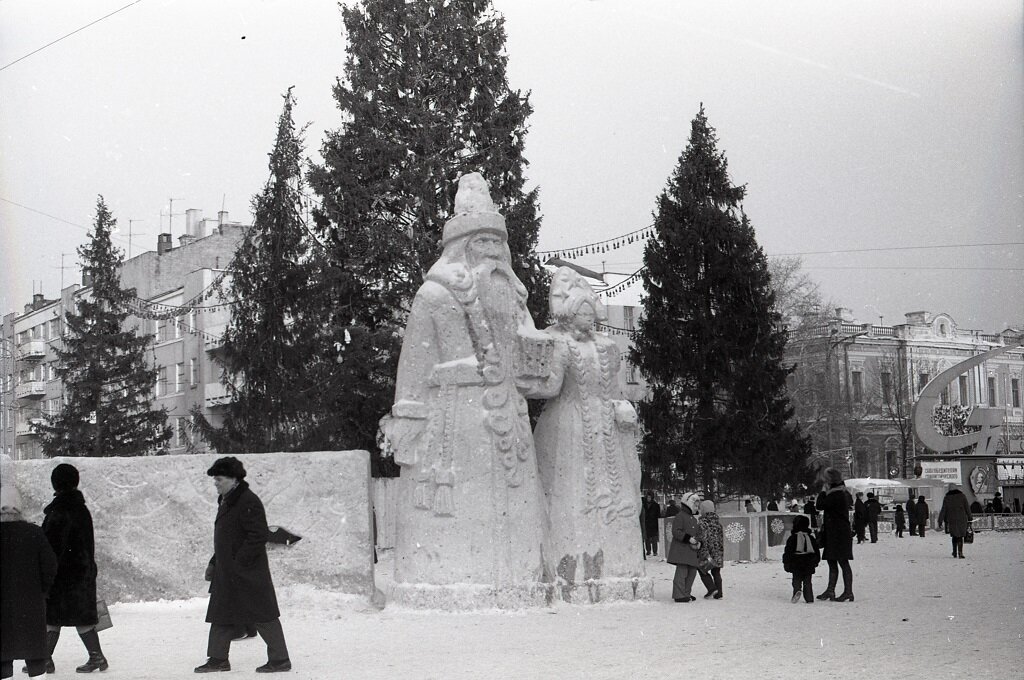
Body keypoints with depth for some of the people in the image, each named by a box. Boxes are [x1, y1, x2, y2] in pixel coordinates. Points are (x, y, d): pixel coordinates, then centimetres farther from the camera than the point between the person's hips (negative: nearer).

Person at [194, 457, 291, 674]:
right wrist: (214, 563, 19)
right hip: (227, 574, 10)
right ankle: (218, 659, 19)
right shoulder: (226, 502, 16)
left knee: (263, 615, -4)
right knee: (221, 616, 12)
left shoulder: (248, 502, -16)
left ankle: (280, 659, 2)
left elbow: (258, 536, -21)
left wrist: (239, 562, -21)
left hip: (248, 572, -10)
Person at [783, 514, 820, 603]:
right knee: (807, 581, 10)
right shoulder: (811, 538, 8)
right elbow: (817, 552, 13)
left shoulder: (792, 538, -2)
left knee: (797, 580, 4)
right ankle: (809, 599, 5)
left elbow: (788, 552, -4)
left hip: (796, 564, -3)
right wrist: (815, 562, 24)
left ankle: (797, 590, -25)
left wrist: (786, 564, 2)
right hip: (809, 564, 3)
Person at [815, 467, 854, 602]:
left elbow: (819, 505, -19)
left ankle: (848, 592, -2)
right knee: (832, 563, 13)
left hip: (838, 534, -10)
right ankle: (830, 590, 18)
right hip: (833, 534, 10)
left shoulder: (836, 495, -17)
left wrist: (823, 490, -11)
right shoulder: (842, 493, 15)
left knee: (843, 562, -6)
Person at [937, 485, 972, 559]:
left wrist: (940, 521, 3)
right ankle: (960, 552, -14)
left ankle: (955, 552, 18)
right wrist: (969, 519, 10)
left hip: (951, 520, 1)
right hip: (961, 520, -1)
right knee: (960, 536, 1)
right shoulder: (962, 497, 2)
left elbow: (943, 510, 1)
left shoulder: (946, 498, 2)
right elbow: (967, 508, 3)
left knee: (954, 536, 16)